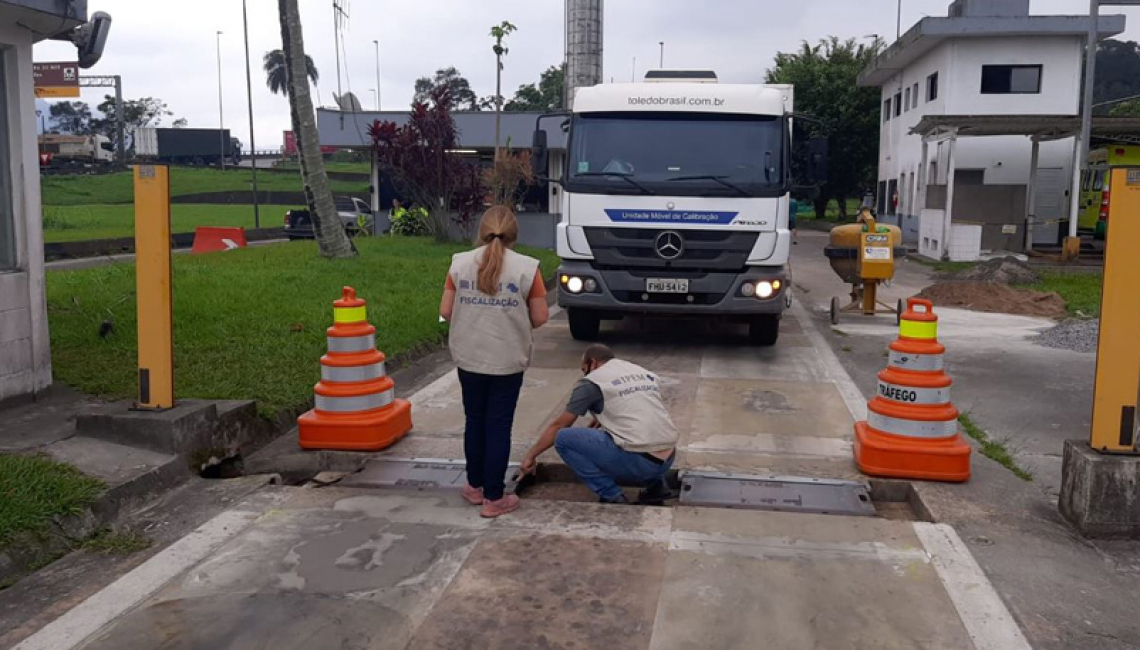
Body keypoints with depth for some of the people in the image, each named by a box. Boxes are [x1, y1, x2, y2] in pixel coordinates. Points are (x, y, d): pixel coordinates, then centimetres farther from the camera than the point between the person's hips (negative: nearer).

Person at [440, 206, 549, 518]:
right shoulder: (526, 267, -8)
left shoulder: (460, 263, -3)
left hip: (469, 358, 2)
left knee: (475, 421, 18)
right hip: (507, 361, -2)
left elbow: (445, 311, -1)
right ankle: (494, 498, 13)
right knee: (499, 426, 6)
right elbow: (540, 318, -7)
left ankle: (475, 486, 31)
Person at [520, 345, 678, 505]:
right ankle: (655, 484, 16)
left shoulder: (592, 381, 4)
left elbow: (559, 425, 9)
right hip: (667, 460, 7)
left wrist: (531, 456, 19)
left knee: (564, 438, 3)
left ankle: (612, 497, -1)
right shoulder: (647, 374, 22)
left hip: (638, 462, -7)